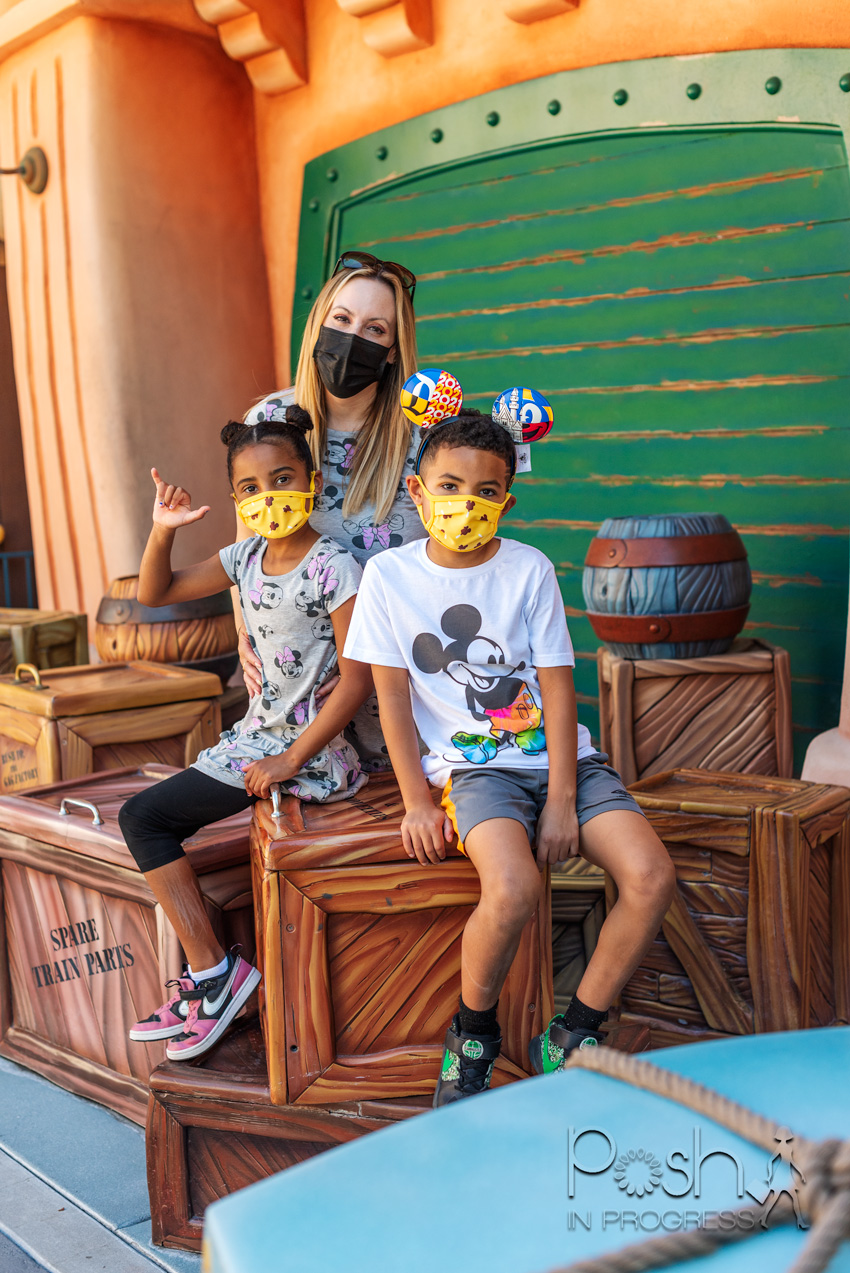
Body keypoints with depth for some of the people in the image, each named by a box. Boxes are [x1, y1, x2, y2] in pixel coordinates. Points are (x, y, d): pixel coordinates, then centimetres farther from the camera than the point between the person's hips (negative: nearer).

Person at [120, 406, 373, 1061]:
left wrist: (292, 760, -21)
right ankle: (207, 973, 7)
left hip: (309, 747, -8)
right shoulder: (246, 557, 7)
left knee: (144, 814, -10)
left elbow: (358, 679, -20)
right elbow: (155, 593, 16)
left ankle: (214, 970, -2)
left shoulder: (333, 568, -15)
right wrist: (162, 533, -4)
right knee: (143, 819, 5)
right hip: (257, 734, 8)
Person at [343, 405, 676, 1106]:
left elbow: (557, 686, -2)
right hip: (474, 766, -2)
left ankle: (572, 1036, 0)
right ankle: (473, 1035, -1)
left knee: (652, 876, -19)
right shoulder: (389, 575, 0)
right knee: (513, 892, -32)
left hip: (561, 756, 3)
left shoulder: (530, 569, 0)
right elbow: (393, 693, 1)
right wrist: (416, 801, -6)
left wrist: (562, 800, -11)